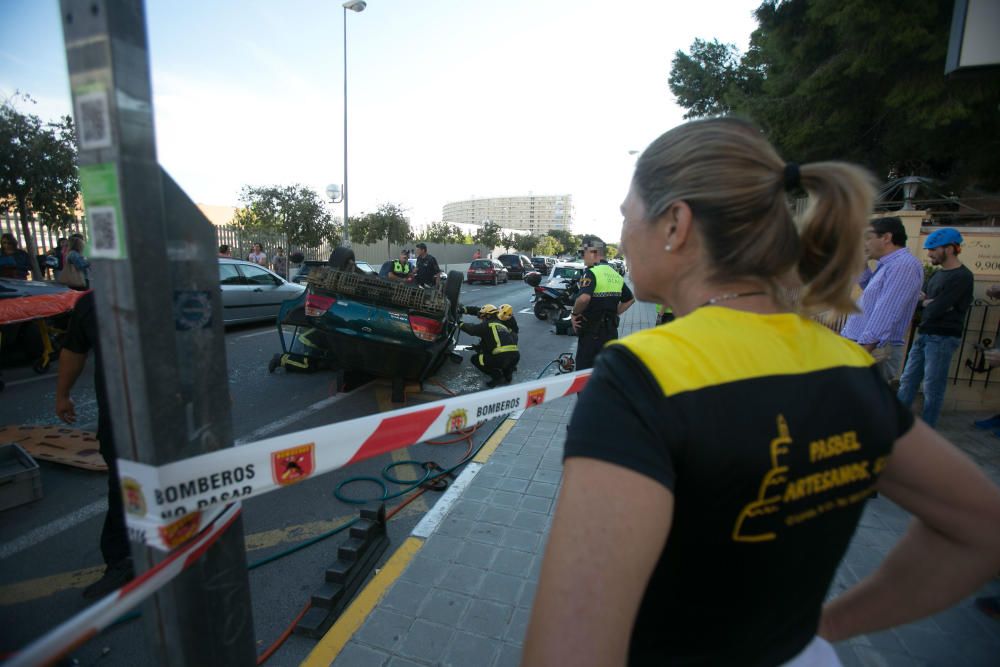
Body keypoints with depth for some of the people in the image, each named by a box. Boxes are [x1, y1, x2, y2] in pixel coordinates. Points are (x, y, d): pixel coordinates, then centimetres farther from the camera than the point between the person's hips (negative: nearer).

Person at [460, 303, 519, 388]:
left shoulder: (487, 324, 5)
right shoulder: (501, 324, 28)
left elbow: (472, 329, -5)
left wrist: (461, 324, 12)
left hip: (502, 358, -8)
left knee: (475, 359, 13)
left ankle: (497, 376, 3)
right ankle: (508, 373, 19)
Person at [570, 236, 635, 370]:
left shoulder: (591, 273, -15)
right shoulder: (616, 275, 10)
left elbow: (584, 298, -32)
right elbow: (630, 300, 20)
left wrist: (575, 313, -16)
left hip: (591, 333, -7)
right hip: (611, 332, 8)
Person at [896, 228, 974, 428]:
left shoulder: (962, 277, -13)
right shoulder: (937, 274, 13)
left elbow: (935, 310, -19)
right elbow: (924, 300, 10)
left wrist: (926, 302, 1)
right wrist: (931, 303, -10)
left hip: (942, 338, -8)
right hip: (923, 335, 8)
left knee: (932, 389, 0)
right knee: (907, 382, 11)